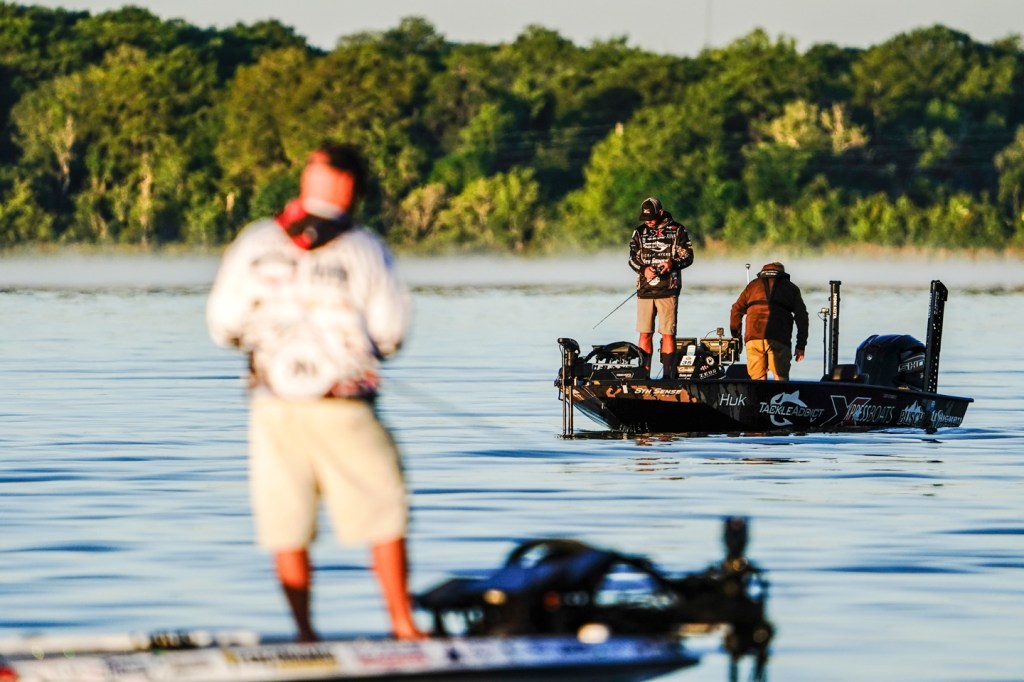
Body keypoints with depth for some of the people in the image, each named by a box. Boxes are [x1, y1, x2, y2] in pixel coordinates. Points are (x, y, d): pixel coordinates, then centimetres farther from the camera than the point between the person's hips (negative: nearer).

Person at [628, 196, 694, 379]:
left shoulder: (677, 230, 3)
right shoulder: (640, 232, 11)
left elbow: (688, 256, 3)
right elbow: (633, 258, 11)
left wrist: (673, 263, -17)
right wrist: (643, 269, -11)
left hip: (668, 289, -3)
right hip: (645, 289, 3)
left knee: (668, 334, -6)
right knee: (645, 334, 2)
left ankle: (669, 373, -3)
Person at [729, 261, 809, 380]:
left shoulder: (753, 285, 22)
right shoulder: (791, 288, 19)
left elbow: (737, 310, 19)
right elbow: (801, 317, 12)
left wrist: (735, 336, 29)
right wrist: (801, 346, 12)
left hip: (753, 338, 1)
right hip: (779, 339, -1)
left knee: (758, 380, 5)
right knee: (780, 379, -5)